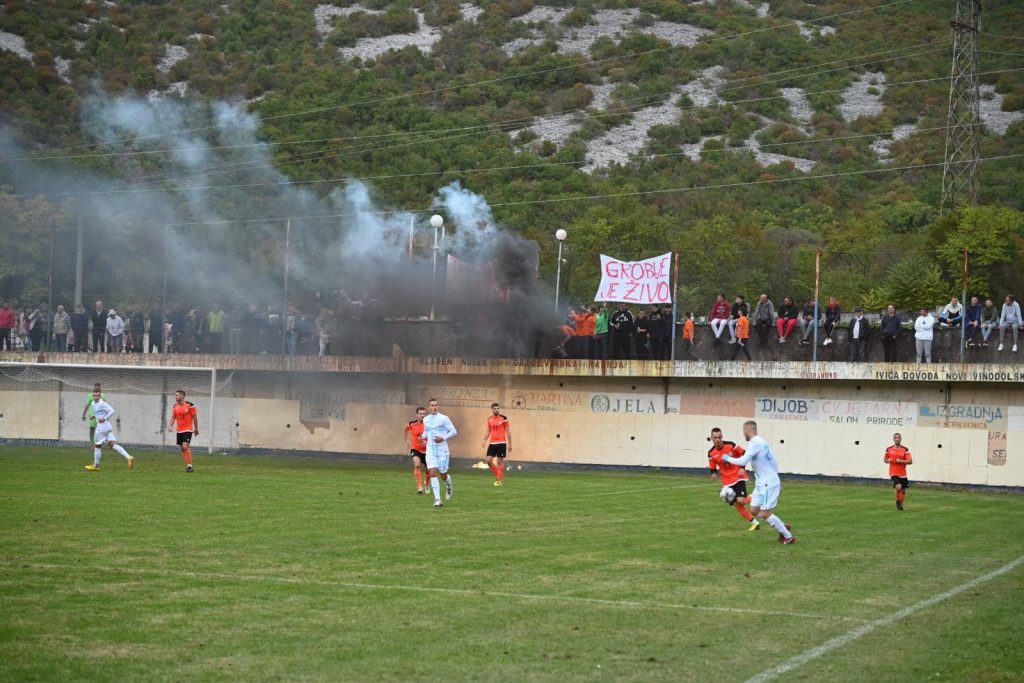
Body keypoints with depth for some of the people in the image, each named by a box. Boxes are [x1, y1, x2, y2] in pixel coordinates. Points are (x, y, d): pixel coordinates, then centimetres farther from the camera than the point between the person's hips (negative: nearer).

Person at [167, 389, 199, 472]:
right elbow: (173, 417, 10)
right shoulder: (175, 406, 5)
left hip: (188, 430, -6)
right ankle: (187, 465, 18)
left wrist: (196, 429, 1)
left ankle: (189, 465, -13)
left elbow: (195, 417, -3)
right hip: (179, 430, 6)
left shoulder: (190, 405, -10)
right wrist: (170, 426, -8)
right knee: (182, 448, 8)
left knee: (185, 446, -19)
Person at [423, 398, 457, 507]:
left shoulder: (443, 418, -7)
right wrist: (423, 437, 4)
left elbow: (454, 432, -5)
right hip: (430, 450, 3)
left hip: (442, 450, -3)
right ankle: (437, 499, -11)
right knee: (433, 473, -11)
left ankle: (448, 485, 41)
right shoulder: (426, 419, 8)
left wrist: (443, 438, -18)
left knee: (443, 475, 3)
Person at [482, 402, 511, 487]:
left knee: (500, 461, -4)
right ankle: (497, 476, 17)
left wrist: (510, 444, -2)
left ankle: (499, 480, 2)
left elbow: (508, 431, -1)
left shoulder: (504, 419, -4)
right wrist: (484, 440, 0)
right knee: (489, 461, -2)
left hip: (501, 443, -4)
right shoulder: (489, 419, 8)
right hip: (492, 443, 4)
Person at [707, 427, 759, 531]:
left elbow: (744, 455, -3)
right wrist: (714, 474, -19)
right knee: (737, 505, 0)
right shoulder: (711, 453, -7)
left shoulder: (730, 445, -14)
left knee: (740, 500, -21)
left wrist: (742, 468, -14)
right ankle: (755, 523, 15)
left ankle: (752, 499, 15)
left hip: (738, 476, -3)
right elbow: (712, 469, 3)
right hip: (727, 481, 3)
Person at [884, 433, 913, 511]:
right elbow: (885, 459, 15)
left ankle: (900, 505, 34)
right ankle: (897, 501, 2)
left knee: (903, 491, 11)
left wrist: (901, 461, -22)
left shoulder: (905, 449, -4)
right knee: (898, 487, -23)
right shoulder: (889, 449, 0)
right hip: (893, 473, -2)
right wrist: (888, 461, -8)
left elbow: (910, 461, -9)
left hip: (902, 473, 2)